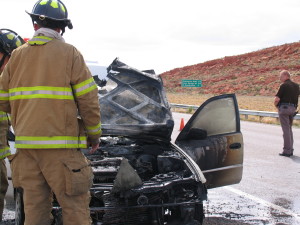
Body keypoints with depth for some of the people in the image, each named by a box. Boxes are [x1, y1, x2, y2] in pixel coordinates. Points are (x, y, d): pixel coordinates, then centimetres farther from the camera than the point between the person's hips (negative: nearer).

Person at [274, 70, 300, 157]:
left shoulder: (284, 86, -11)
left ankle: (287, 151, -4)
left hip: (284, 108, -7)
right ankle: (290, 150, 17)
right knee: (289, 128, 16)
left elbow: (277, 99, -14)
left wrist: (276, 105, 4)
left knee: (286, 129, -5)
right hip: (293, 109, 7)